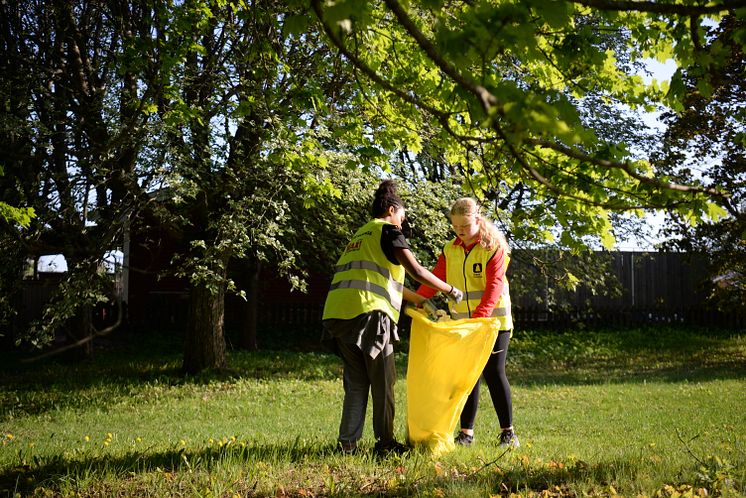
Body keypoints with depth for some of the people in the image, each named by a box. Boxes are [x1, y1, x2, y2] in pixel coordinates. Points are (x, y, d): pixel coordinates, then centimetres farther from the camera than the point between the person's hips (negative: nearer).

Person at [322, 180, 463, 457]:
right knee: (382, 383, 3)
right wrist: (450, 290, 8)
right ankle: (385, 443, 10)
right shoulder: (387, 230, 5)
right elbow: (416, 270, -4)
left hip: (338, 314, 8)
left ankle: (347, 443, 10)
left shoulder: (360, 236, 31)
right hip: (367, 312, -8)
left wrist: (420, 301, 40)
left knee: (356, 382, 13)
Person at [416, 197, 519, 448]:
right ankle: (466, 432, 12)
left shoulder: (493, 248, -9)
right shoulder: (450, 250, 7)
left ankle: (508, 431, 12)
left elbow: (495, 286, -19)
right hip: (461, 324, 4)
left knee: (494, 374, -1)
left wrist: (479, 316, -33)